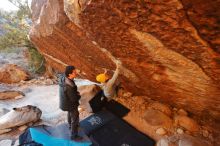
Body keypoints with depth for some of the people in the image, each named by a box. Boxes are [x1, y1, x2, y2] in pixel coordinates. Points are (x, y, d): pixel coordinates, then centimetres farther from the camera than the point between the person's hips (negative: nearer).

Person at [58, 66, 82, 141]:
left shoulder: (62, 77, -15)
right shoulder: (69, 86, -40)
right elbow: (74, 99, -30)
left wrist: (76, 93, -6)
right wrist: (79, 95, -9)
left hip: (65, 101, 9)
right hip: (70, 104, -9)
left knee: (69, 114, 33)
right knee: (75, 119, 13)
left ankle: (70, 125, 61)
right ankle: (74, 136, 35)